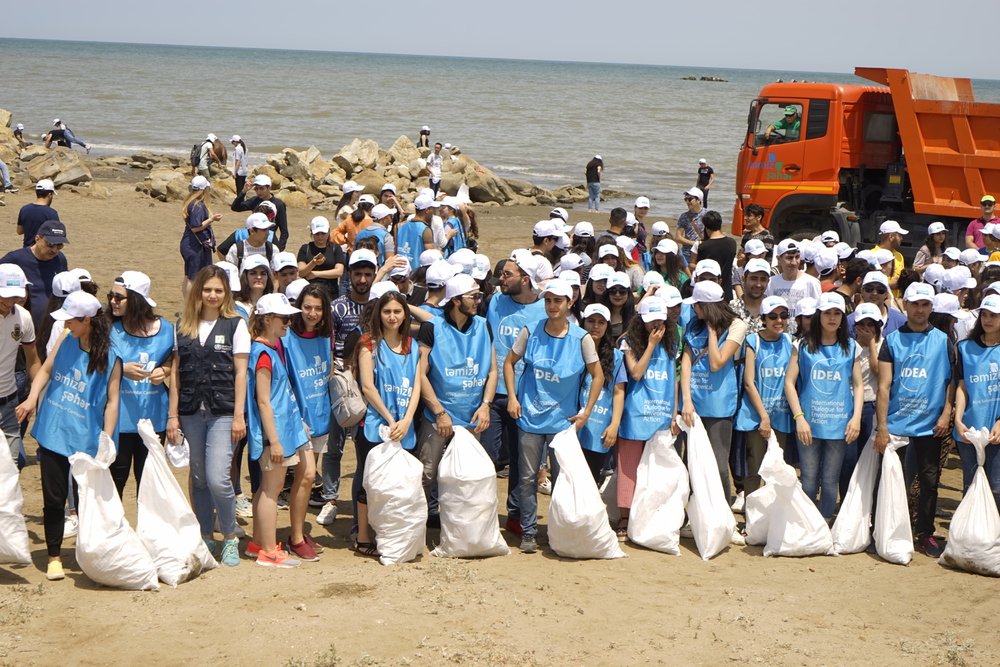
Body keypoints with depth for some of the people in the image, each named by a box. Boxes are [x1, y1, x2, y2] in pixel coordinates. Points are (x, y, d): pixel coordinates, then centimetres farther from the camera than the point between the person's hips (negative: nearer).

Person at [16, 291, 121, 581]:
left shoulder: (110, 358, -8)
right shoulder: (66, 342, 3)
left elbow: (112, 401, -8)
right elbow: (46, 369, 14)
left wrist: (105, 440, -14)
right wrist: (32, 398, -3)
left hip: (86, 440, -3)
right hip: (53, 434, 3)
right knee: (53, 497, 5)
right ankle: (54, 557, 17)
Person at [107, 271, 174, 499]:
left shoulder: (165, 330, 2)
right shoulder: (111, 330, -2)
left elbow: (173, 360, 16)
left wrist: (165, 371, -5)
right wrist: (122, 370, -17)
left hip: (153, 417, 2)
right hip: (118, 418, -2)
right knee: (115, 477, 0)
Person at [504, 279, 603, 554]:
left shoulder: (581, 338, -5)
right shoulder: (531, 332, -2)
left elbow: (598, 376, 3)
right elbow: (509, 363, 10)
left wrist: (586, 412, 0)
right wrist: (512, 398, 1)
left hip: (564, 419, -1)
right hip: (530, 417, 1)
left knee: (563, 478, 3)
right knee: (528, 477, 4)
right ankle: (528, 532, 14)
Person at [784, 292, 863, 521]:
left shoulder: (851, 348, 8)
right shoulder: (803, 346, 4)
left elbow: (858, 385, 9)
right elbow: (789, 382, 1)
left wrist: (856, 417, -3)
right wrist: (799, 417, -9)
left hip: (839, 424, 1)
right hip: (809, 423, -1)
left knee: (830, 480, 5)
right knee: (809, 479, 2)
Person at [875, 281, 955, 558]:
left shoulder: (942, 341, 6)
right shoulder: (892, 340, 3)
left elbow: (951, 380, 9)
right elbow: (883, 387, -1)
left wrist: (946, 413, -5)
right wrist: (882, 427, -7)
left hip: (930, 425, 1)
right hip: (896, 424, -1)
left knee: (929, 481, 5)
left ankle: (925, 534, 17)